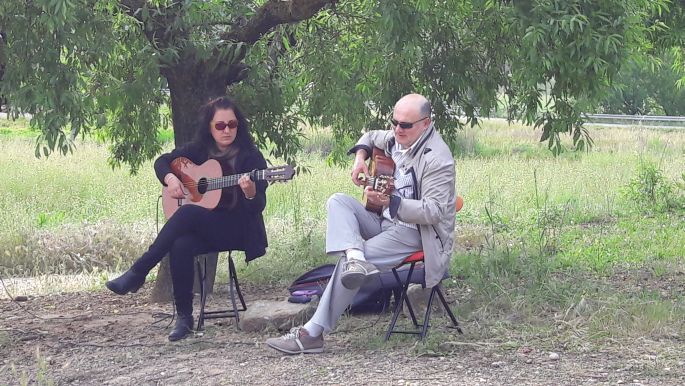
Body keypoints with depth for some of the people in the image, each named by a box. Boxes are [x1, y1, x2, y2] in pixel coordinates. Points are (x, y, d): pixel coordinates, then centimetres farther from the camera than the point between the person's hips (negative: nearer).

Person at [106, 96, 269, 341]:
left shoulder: (250, 157, -4)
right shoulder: (199, 151, 9)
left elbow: (259, 206, -9)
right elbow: (162, 161, 19)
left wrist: (250, 193, -33)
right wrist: (170, 178, -3)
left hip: (238, 229, -4)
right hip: (202, 228, 4)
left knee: (188, 213, -33)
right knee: (180, 246, -32)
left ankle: (137, 273, -26)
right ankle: (184, 318, -22)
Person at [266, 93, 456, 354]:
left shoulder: (437, 159, -19)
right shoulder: (397, 137, 7)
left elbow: (434, 211, -24)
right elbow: (370, 137, 31)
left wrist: (390, 202, -34)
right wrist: (360, 158, 7)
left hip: (415, 232, -9)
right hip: (386, 221, 9)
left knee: (346, 262, -23)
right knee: (338, 201, -13)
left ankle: (313, 333, -21)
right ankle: (356, 259, -39)